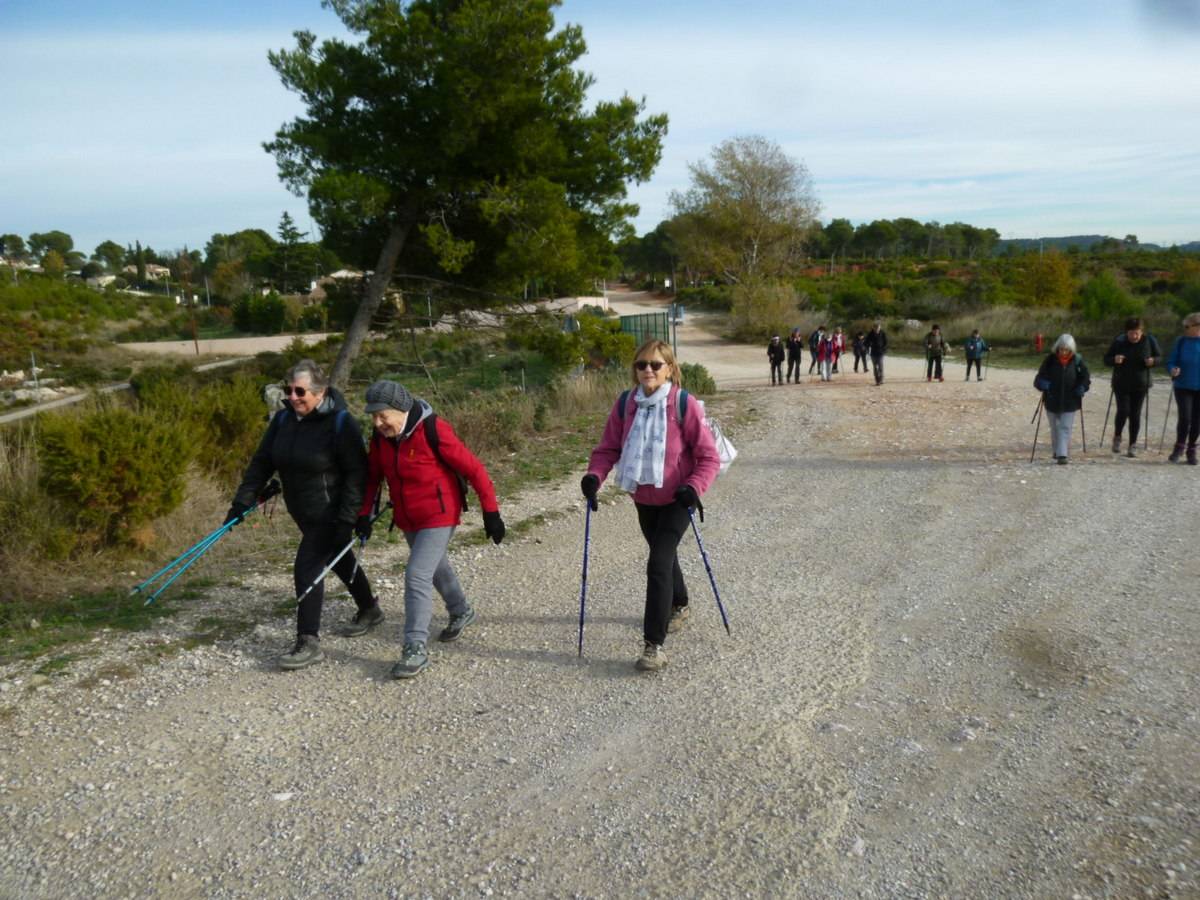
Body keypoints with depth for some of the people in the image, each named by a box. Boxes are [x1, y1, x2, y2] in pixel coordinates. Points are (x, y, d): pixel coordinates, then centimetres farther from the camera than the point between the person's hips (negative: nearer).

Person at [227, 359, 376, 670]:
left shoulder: (340, 422, -20)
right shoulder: (283, 419, -1)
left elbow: (356, 473, -20)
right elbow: (261, 462, 4)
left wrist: (346, 519, -23)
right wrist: (241, 502, 0)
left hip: (331, 513, -7)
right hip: (304, 513, 7)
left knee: (307, 568, -12)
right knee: (339, 560, 22)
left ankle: (309, 643, -3)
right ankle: (369, 610, 43)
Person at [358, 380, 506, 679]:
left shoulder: (433, 430, -24)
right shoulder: (380, 436, -5)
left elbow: (473, 469, -19)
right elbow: (373, 475, 10)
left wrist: (490, 511, -17)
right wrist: (364, 513, 4)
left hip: (439, 516, -7)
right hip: (406, 518, 7)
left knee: (417, 575, -16)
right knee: (434, 566, 24)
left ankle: (416, 649, -9)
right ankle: (461, 612, 49)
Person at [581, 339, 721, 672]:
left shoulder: (685, 406, -18)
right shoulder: (625, 404, -6)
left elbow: (708, 456, -13)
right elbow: (608, 448, 0)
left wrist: (694, 487, -29)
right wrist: (594, 475, -19)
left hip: (676, 499, -5)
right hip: (643, 499, 5)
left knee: (658, 564, -15)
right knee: (664, 556, 24)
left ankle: (654, 644, -9)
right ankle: (678, 606, 53)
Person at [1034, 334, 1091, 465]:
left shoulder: (1077, 360, -4)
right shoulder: (1050, 360, -5)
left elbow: (1086, 377, 4)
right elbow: (1040, 376, 0)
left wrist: (1081, 388, -14)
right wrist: (1042, 384, -22)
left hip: (1070, 401, -1)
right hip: (1052, 400, 1)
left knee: (1065, 427, -6)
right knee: (1055, 428, 14)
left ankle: (1062, 454, -7)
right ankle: (1057, 451, 33)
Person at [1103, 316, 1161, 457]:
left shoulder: (1149, 341, -5)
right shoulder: (1119, 341, -8)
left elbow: (1159, 357, 5)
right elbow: (1106, 360, -2)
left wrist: (1153, 361, -18)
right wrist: (1114, 360, -25)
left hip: (1140, 384, 1)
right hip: (1121, 384, -1)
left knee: (1135, 414, 2)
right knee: (1123, 411, -14)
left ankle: (1132, 446, 12)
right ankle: (1117, 437, 12)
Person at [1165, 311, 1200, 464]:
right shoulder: (1181, 342, 0)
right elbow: (1170, 362, 3)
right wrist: (1173, 370, -19)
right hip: (1183, 386, -1)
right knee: (1185, 417, -14)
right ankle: (1179, 447, 5)